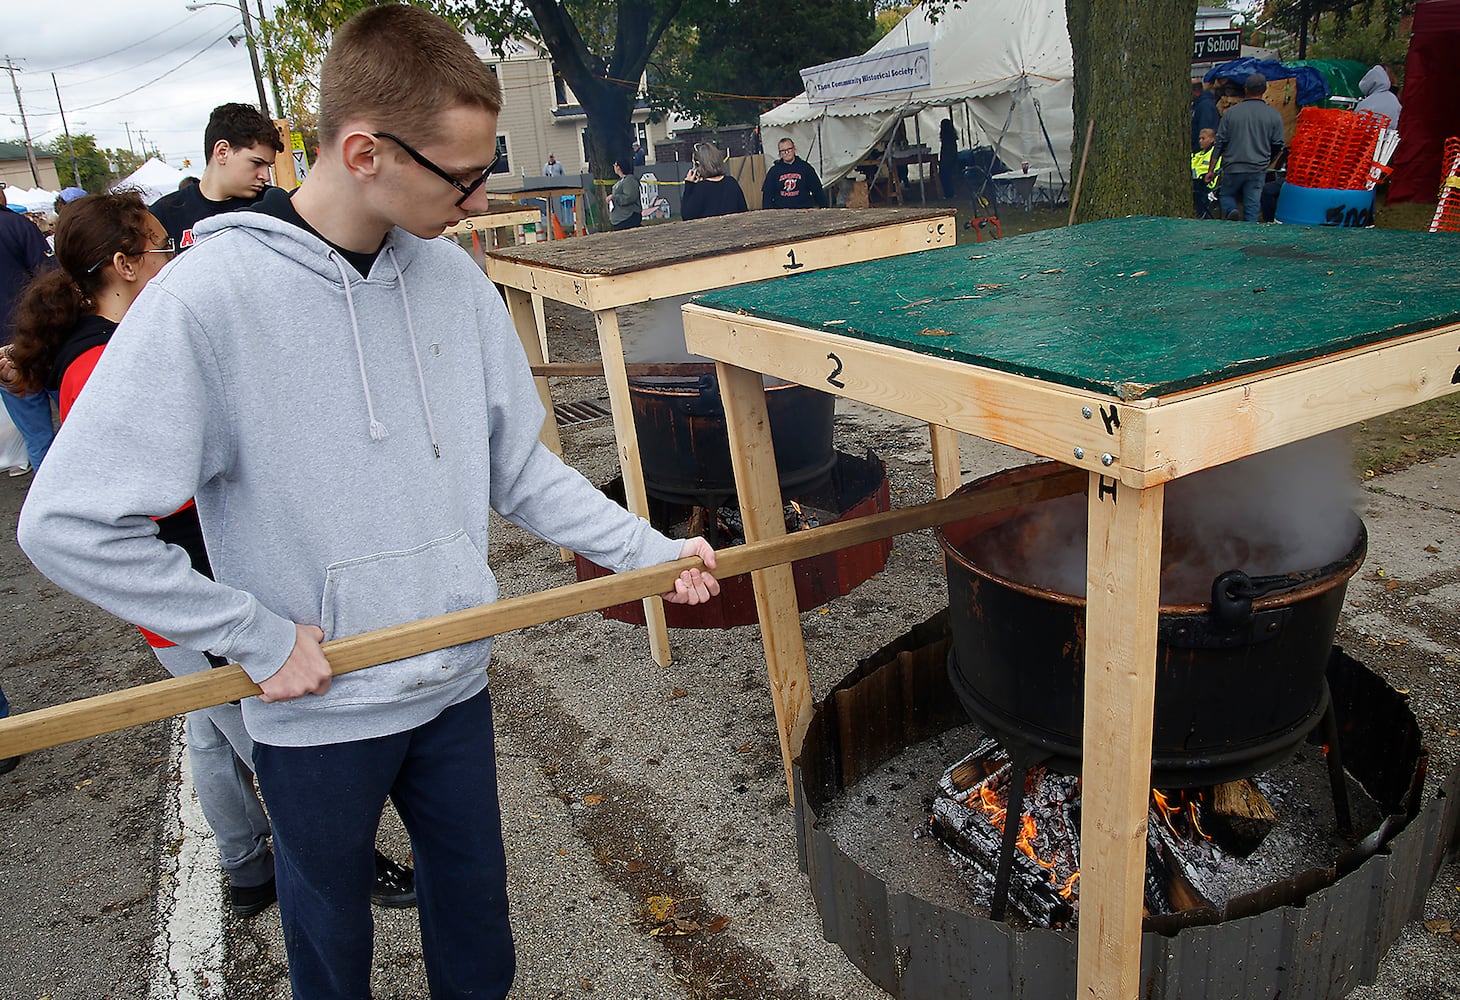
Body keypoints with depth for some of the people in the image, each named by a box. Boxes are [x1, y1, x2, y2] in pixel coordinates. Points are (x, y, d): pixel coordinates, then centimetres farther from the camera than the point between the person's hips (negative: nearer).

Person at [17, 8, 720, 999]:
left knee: (476, 913, 22)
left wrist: (647, 548, -2)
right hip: (317, 712, -4)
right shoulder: (207, 299, -20)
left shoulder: (453, 277, -4)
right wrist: (260, 639, -16)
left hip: (456, 684, 4)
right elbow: (68, 523, -17)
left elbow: (518, 468, 4)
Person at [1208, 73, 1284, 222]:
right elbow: (1278, 145, 4)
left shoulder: (1231, 112, 0)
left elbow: (1219, 143, 1)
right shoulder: (1273, 114, 0)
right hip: (1258, 170, 0)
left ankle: (1231, 211, -12)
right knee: (1252, 206, 6)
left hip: (1233, 167, 0)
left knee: (1227, 195, 18)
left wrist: (1211, 169, 7)